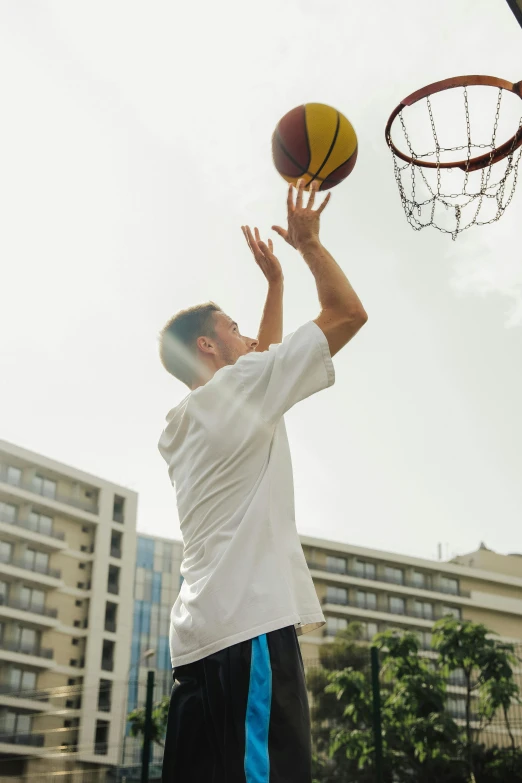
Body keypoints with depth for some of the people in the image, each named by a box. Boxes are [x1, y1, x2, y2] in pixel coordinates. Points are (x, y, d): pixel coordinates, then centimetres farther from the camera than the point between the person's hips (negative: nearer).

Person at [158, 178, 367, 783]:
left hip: (199, 636, 9)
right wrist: (308, 243, 17)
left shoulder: (178, 428, 25)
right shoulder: (239, 384, 1)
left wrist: (275, 281, 40)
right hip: (252, 625, -9)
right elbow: (348, 312, 4)